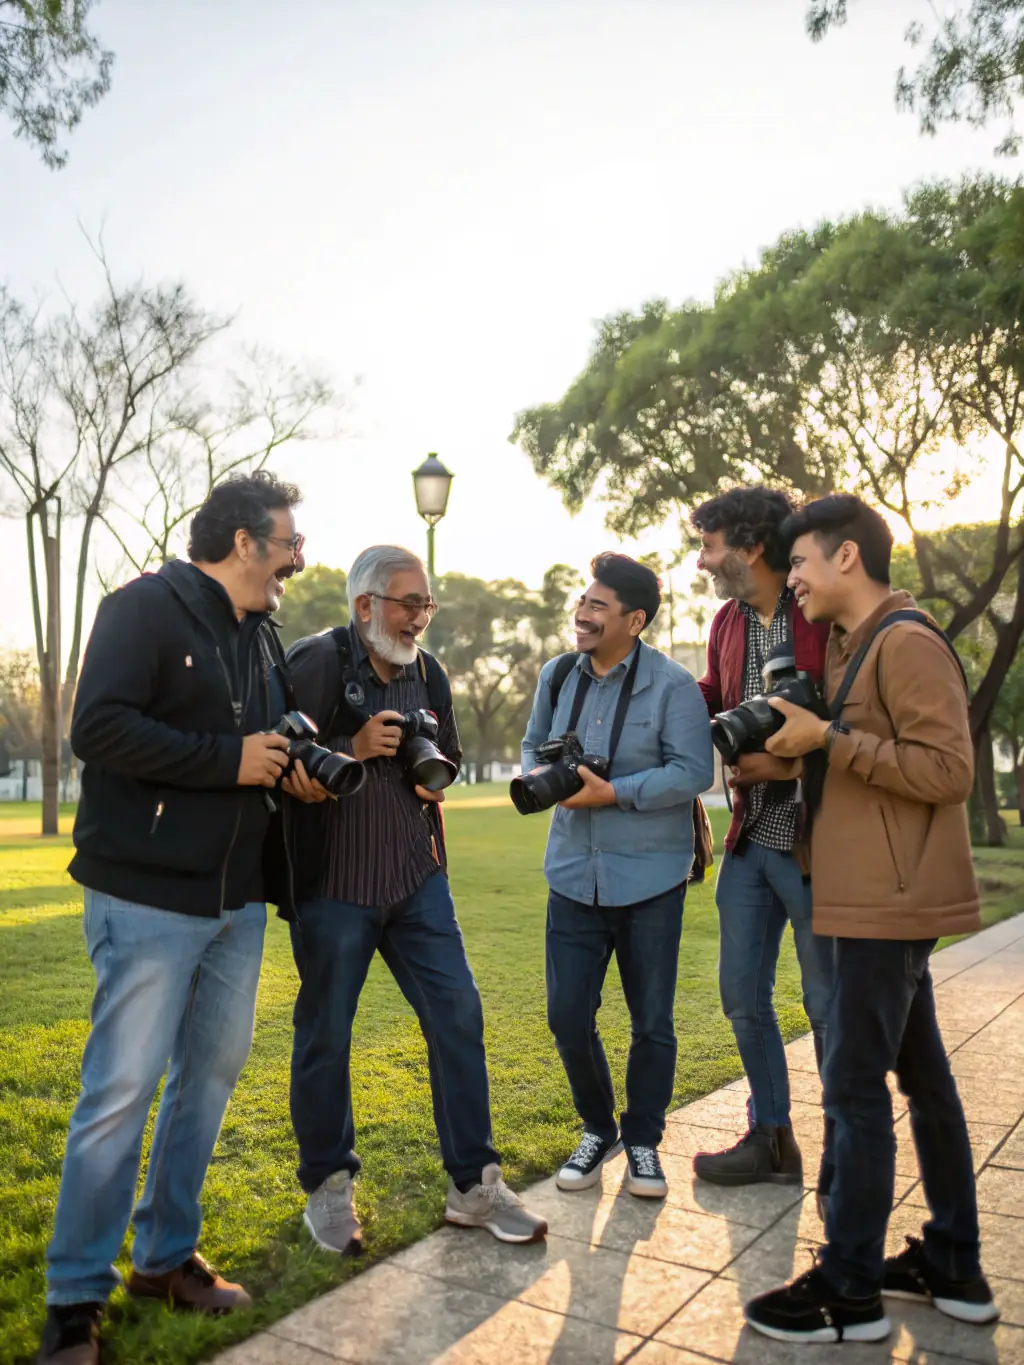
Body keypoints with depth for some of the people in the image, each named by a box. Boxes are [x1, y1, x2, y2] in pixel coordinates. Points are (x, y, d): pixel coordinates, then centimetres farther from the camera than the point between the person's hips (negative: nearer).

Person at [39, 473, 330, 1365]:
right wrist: (231, 760, -18)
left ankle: (167, 1257, 31)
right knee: (122, 1088, -2)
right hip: (149, 898, -8)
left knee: (212, 1073, 14)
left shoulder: (263, 636, 14)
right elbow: (100, 728, -21)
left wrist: (293, 764, 2)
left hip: (238, 901, 8)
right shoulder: (146, 607, -10)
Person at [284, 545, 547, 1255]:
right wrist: (354, 749, -22)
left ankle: (474, 1183, 15)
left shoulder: (428, 672, 10)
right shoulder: (316, 662, -9)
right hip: (332, 879, -5)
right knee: (325, 1031, 6)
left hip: (416, 876, 5)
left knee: (458, 1014, 2)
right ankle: (328, 1186, 25)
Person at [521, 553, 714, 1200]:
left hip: (650, 880, -4)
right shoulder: (557, 676, 5)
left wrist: (611, 793, -22)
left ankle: (643, 1142, 31)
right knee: (568, 1016, 5)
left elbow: (694, 771, -16)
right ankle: (597, 1130, 30)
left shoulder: (673, 684, -11)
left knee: (653, 1021, 10)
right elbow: (533, 747, 17)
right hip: (574, 875, 4)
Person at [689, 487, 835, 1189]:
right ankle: (772, 1141, 33)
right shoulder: (729, 623, 8)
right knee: (744, 994, 15)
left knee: (830, 1004, 7)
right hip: (751, 837, 7)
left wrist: (792, 764, -20)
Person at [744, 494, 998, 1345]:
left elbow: (948, 769, -21)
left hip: (891, 901, -10)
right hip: (885, 898, 10)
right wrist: (796, 758, 7)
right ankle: (954, 1267, 28)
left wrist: (828, 739, -21)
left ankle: (849, 1292, 9)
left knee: (854, 1087, -3)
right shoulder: (860, 646, 16)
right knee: (923, 1077, 15)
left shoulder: (906, 642, -15)